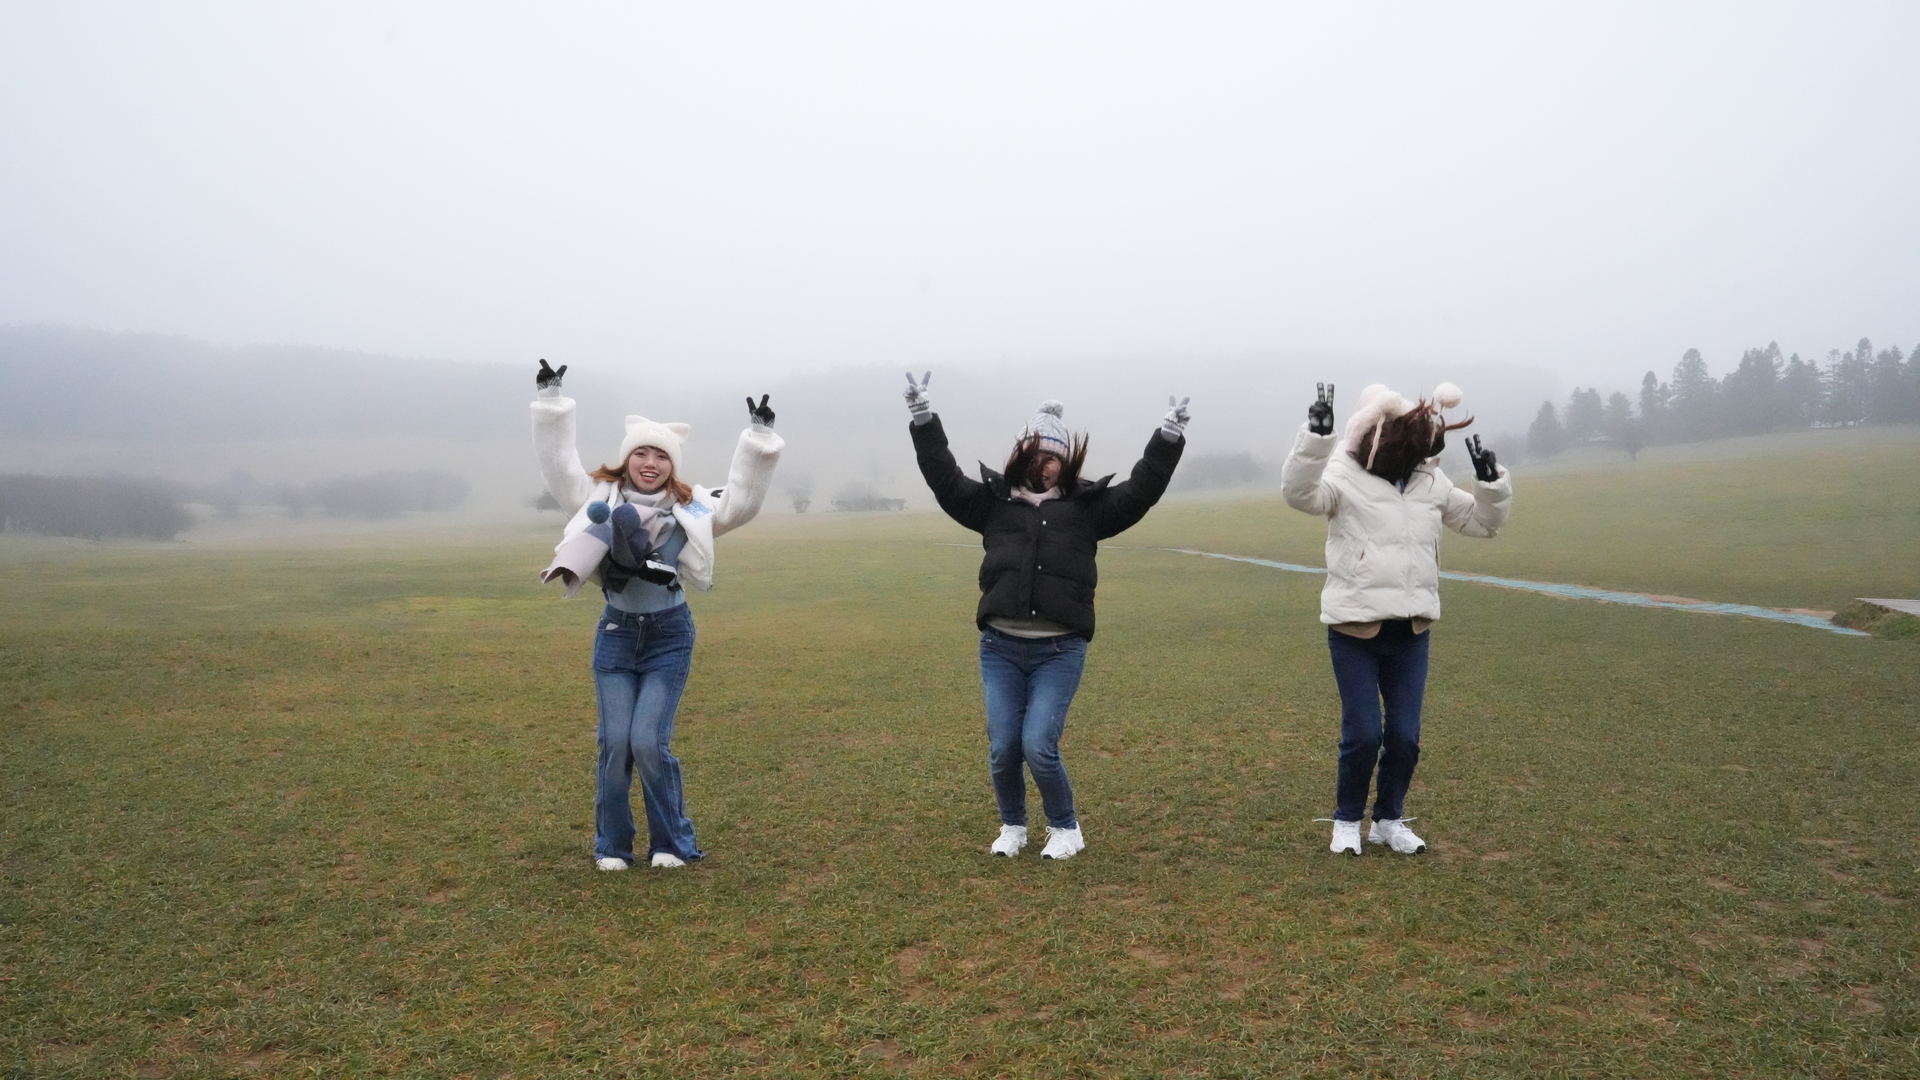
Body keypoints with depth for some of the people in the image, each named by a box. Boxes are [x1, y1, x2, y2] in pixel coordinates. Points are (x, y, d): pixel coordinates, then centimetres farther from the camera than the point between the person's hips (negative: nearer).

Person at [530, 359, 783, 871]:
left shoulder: (691, 507, -1)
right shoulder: (601, 498, 1)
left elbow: (742, 501, -5)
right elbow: (559, 466, 0)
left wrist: (759, 441, -11)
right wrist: (550, 405, -5)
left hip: (669, 637, -1)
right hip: (616, 633, 1)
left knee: (649, 742, -7)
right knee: (615, 742, -1)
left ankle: (671, 842, 13)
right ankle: (612, 845, 18)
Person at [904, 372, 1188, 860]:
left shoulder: (1088, 506, 6)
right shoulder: (993, 502, 10)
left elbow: (1140, 490, 0)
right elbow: (943, 476, 5)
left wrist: (1168, 438, -9)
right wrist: (923, 418, -3)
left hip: (1060, 651, -2)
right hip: (1000, 648, 2)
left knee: (1039, 747, -10)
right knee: (1002, 748, 1)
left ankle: (1066, 829, 15)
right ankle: (1012, 826, 28)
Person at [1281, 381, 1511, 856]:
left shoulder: (1432, 483, 8)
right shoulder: (1346, 478, -9)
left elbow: (1483, 522, 16)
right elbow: (1299, 492, -29)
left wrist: (1491, 480, -1)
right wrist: (1316, 435, -39)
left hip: (1412, 631, 5)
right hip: (1354, 629, -5)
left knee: (1405, 736, 6)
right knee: (1363, 733, -4)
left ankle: (1389, 820, 28)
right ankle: (1346, 820, 19)